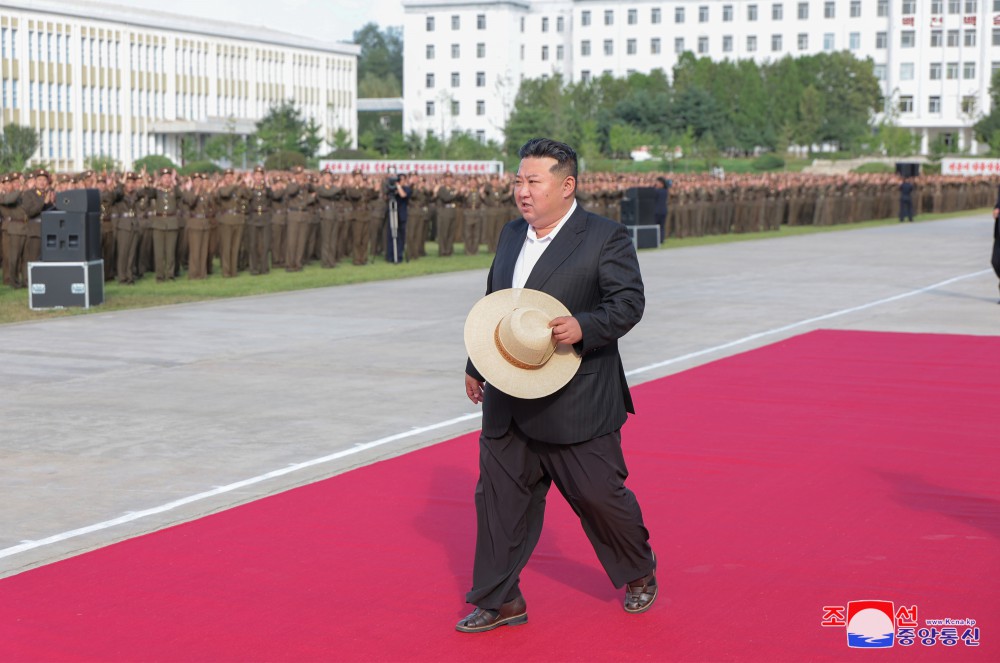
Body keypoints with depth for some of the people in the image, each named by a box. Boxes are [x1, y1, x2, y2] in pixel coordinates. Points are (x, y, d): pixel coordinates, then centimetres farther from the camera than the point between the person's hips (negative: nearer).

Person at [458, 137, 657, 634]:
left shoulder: (605, 238, -9)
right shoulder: (512, 235, 12)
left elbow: (628, 301, -14)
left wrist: (584, 327, -31)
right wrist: (477, 367, 23)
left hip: (576, 402, -6)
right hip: (508, 401, 6)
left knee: (598, 494, 4)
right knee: (499, 495, 6)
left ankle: (639, 573, 31)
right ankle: (499, 600, 17)